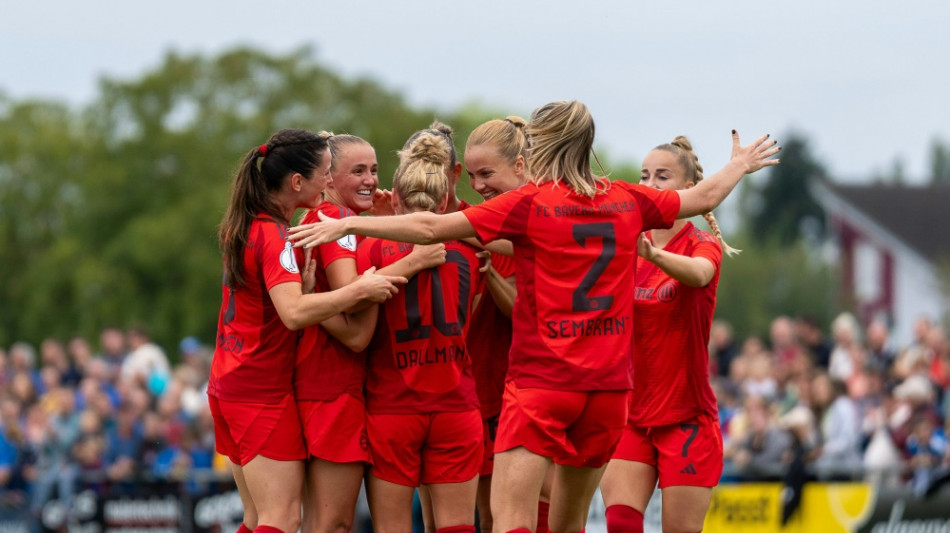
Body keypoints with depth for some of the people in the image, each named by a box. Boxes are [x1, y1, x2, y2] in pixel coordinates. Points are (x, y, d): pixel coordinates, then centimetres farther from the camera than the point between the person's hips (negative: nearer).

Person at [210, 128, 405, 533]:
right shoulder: (273, 235, -17)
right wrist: (360, 290, -28)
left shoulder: (243, 227, 10)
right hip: (264, 390, -9)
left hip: (228, 384, 9)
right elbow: (294, 311, -31)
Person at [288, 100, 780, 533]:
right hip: (609, 384, 6)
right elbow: (703, 197, 26)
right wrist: (740, 165, 46)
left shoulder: (531, 203, -6)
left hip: (541, 380, -6)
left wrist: (348, 224, -3)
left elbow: (431, 228, -10)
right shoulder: (627, 201, 9)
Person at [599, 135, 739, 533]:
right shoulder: (628, 247, 10)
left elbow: (698, 273, -29)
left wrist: (652, 253, -52)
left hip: (687, 420, -4)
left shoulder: (703, 244, -5)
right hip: (630, 415, 4)